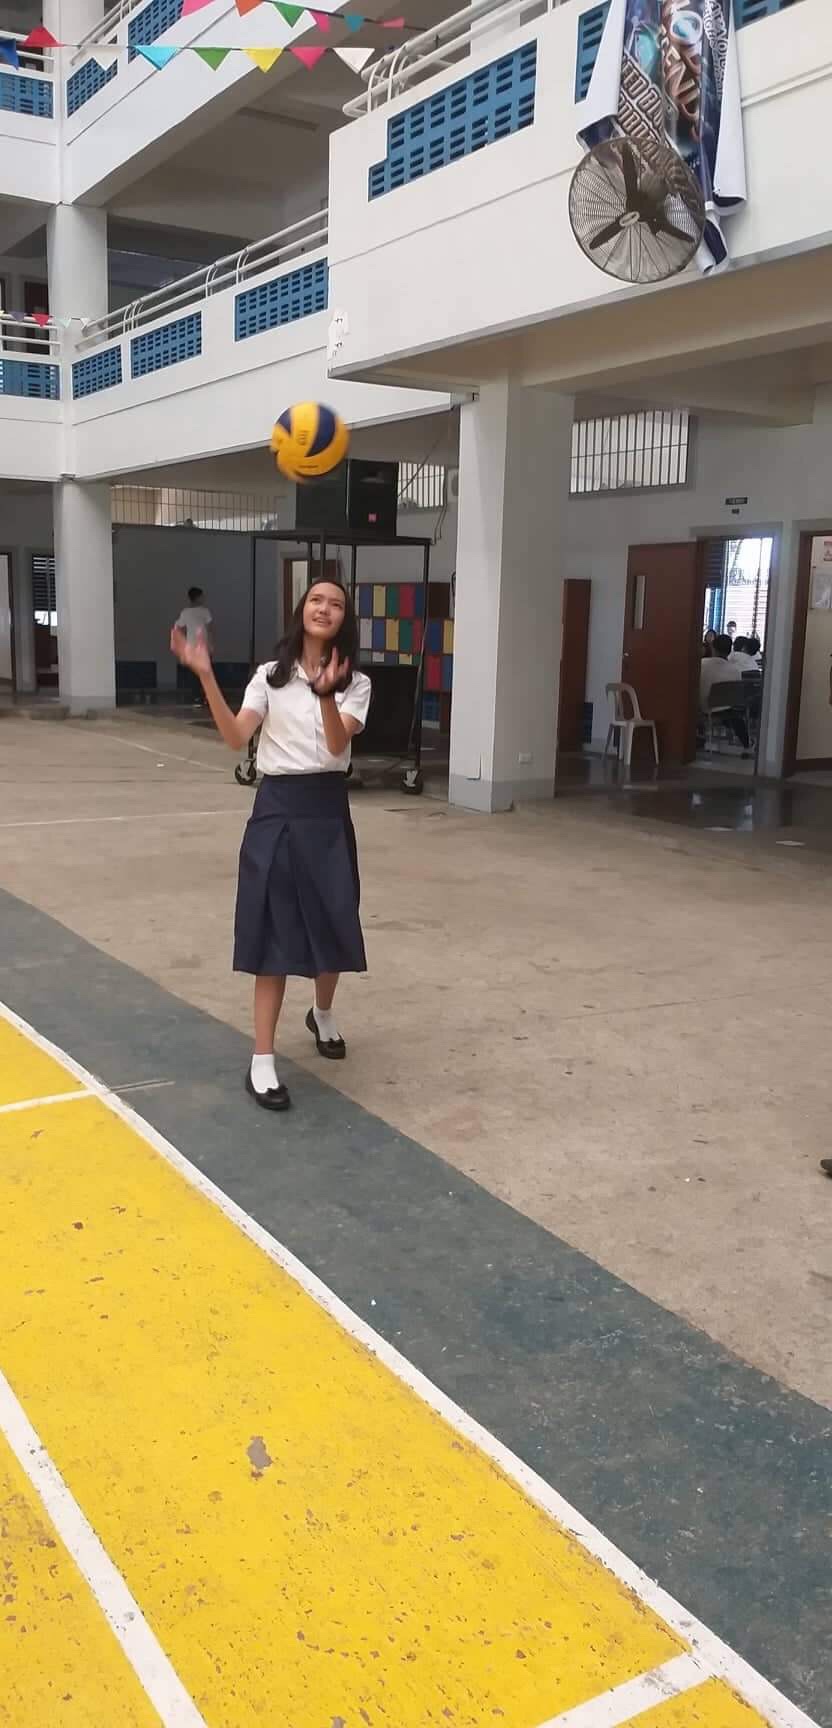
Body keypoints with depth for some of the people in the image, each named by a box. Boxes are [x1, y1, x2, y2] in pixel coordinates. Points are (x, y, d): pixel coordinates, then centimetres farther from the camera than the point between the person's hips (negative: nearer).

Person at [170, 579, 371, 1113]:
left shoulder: (355, 684, 2)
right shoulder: (270, 675, 3)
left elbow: (337, 744, -16)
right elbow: (237, 737, -10)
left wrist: (327, 692, -33)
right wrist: (206, 676, -20)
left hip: (328, 811, 1)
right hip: (277, 809, -1)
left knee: (332, 923, 9)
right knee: (274, 929, -2)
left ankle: (323, 1013, 42)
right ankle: (262, 1060, 4)